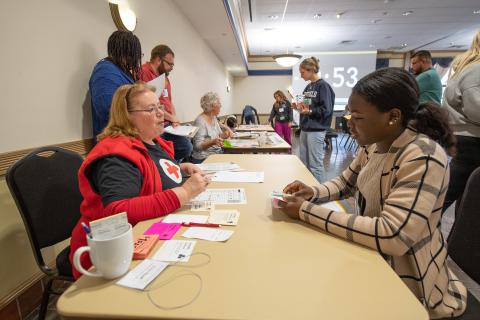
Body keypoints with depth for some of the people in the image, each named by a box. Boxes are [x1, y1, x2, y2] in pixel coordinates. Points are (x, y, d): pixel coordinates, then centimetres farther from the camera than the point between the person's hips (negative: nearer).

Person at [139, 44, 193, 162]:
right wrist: (171, 117, -7)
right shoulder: (144, 72, -12)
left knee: (186, 148, 5)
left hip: (168, 126, 9)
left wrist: (175, 120, 6)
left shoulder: (165, 77, 18)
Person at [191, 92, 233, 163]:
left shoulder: (214, 117, 9)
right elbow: (198, 146, -19)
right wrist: (213, 142, -34)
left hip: (217, 153, 8)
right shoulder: (200, 121, -15)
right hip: (204, 159, -8)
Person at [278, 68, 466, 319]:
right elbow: (346, 183, 10)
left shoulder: (424, 157, -28)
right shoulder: (373, 144, -4)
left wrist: (307, 211, -32)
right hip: (370, 258, 6)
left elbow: (393, 237, -36)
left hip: (405, 281, -6)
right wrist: (313, 193, -11)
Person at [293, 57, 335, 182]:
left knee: (315, 164, -4)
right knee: (303, 162, 14)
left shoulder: (323, 86, -10)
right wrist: (299, 107, 3)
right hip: (304, 129, 9)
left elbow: (326, 110, -16)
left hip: (316, 130, -8)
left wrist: (310, 111, -26)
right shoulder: (308, 87, 14)